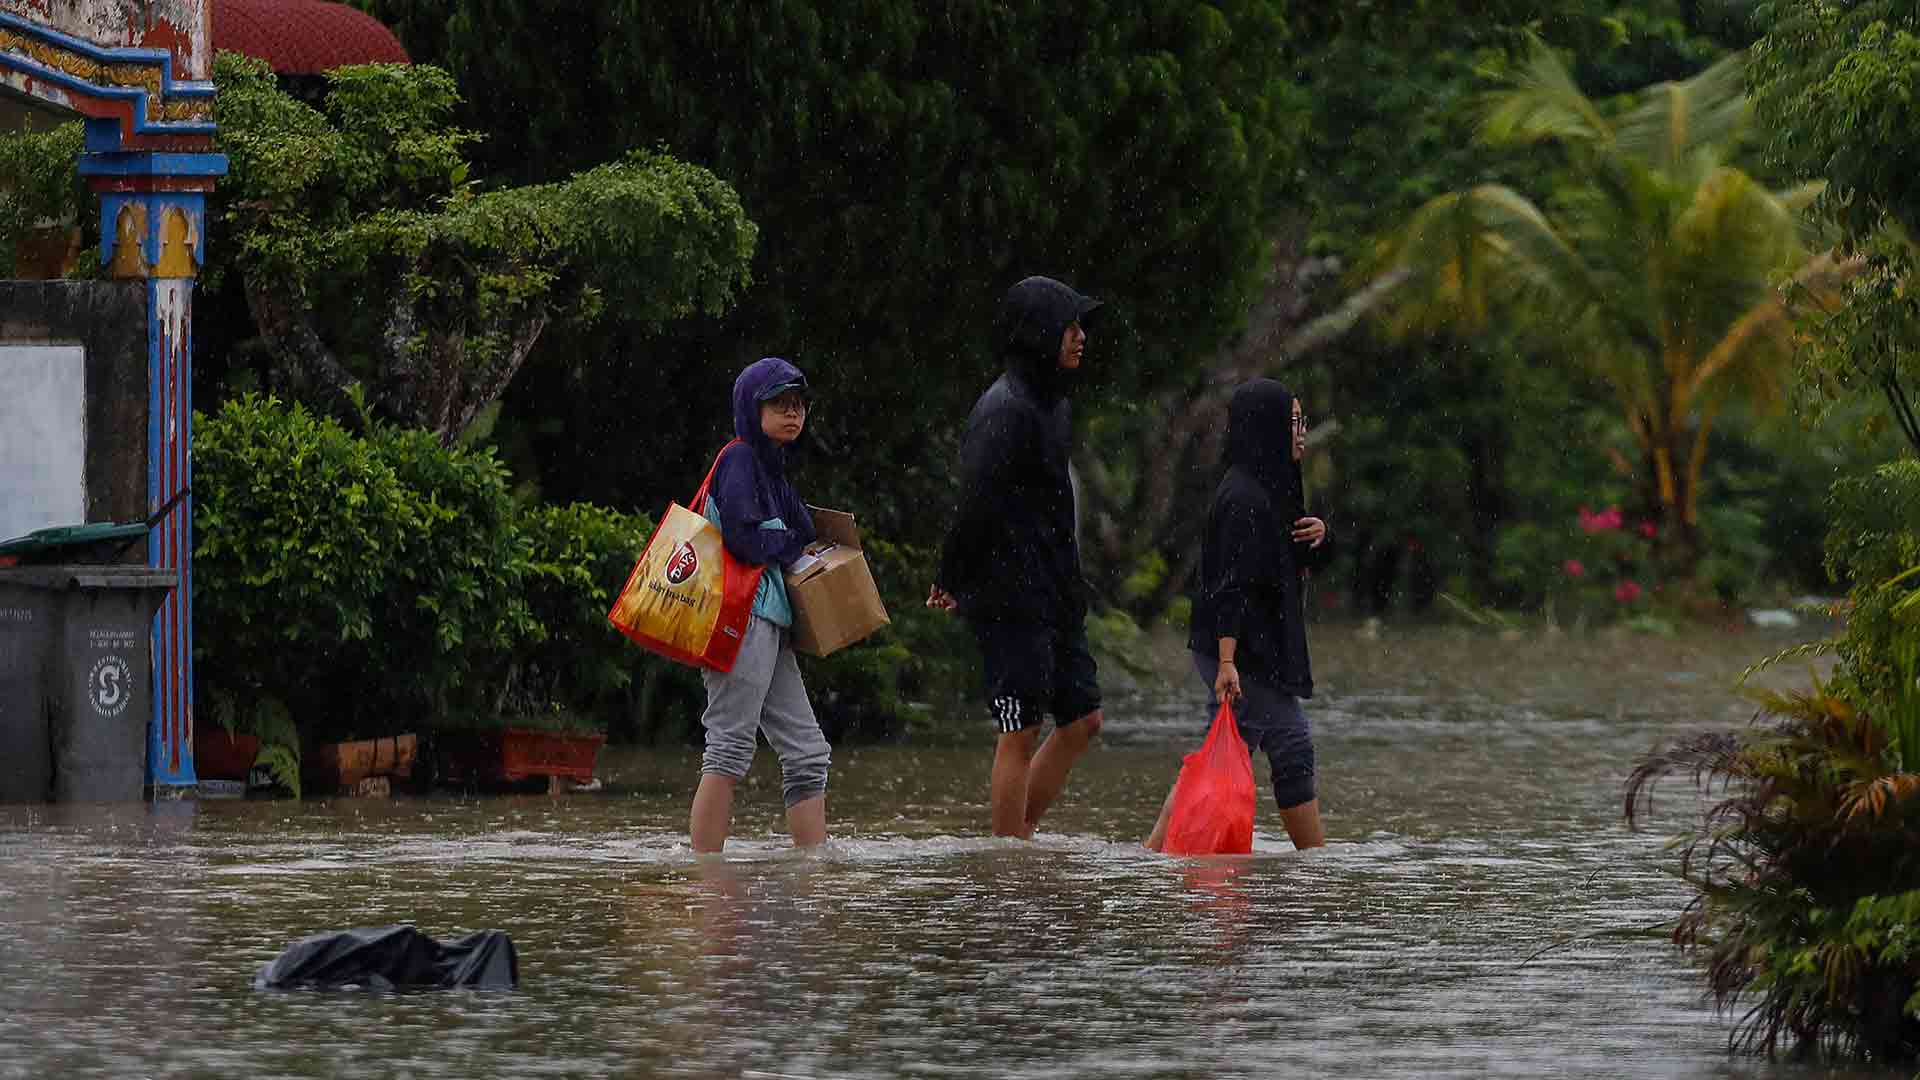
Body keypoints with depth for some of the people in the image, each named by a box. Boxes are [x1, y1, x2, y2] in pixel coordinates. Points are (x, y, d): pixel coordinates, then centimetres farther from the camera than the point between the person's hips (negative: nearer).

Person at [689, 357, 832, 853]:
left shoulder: (772, 468, 21)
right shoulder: (740, 460, -7)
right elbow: (743, 538, -18)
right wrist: (794, 546, -3)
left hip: (769, 625, 10)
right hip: (743, 619, -10)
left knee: (808, 755, 6)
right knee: (730, 748, -11)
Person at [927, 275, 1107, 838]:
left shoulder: (1051, 402, 15)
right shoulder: (1005, 410, -17)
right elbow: (977, 506, -21)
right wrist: (953, 580, -11)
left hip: (1055, 596, 10)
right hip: (1013, 598, -10)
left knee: (1082, 719, 11)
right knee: (1021, 731, -5)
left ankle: (1018, 837, 18)